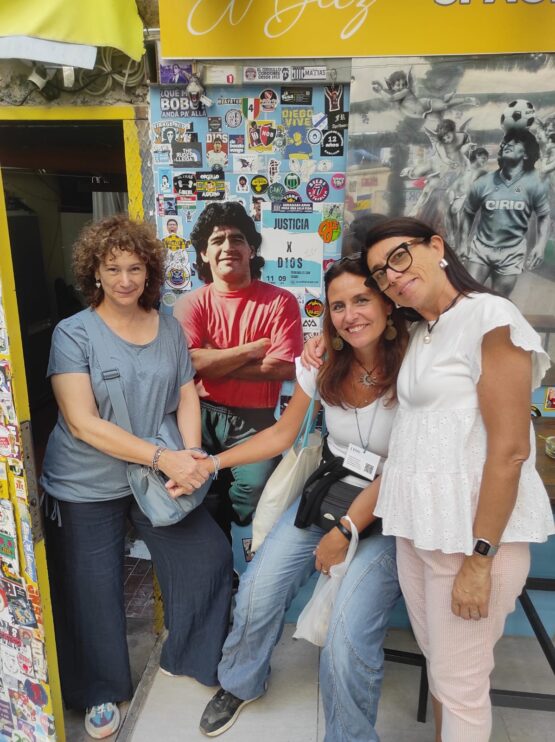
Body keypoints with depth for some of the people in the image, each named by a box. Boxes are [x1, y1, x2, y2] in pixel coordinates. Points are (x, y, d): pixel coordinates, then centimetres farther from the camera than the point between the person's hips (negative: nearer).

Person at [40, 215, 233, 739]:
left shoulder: (169, 328, 1)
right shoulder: (73, 334, -12)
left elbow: (187, 396, 3)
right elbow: (83, 423, -20)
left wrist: (190, 453, -16)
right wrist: (163, 457, -26)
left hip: (160, 477, 4)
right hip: (87, 489, -3)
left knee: (211, 556, 5)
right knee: (94, 594, 10)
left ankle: (186, 658, 33)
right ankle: (101, 691, 39)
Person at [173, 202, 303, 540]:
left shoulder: (280, 301, -3)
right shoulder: (191, 304, 2)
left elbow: (284, 367, -15)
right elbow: (189, 361, -14)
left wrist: (214, 365, -12)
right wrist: (254, 349, -12)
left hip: (254, 422, -1)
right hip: (201, 417, 2)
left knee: (255, 497, -5)